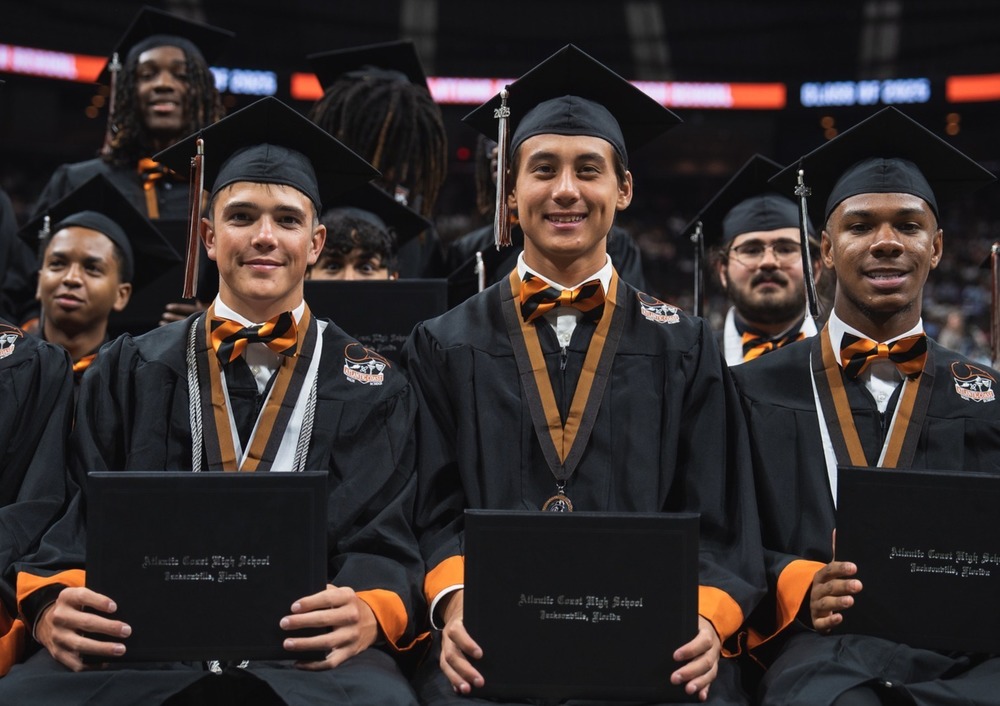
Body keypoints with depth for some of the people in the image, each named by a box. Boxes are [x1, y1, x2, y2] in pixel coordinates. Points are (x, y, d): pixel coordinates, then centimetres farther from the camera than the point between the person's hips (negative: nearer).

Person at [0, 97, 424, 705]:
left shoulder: (371, 386, 15)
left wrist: (367, 613, -17)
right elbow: (84, 523, 12)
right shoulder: (131, 372, 19)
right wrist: (52, 604, -11)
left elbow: (385, 537, 6)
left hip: (306, 654, -1)